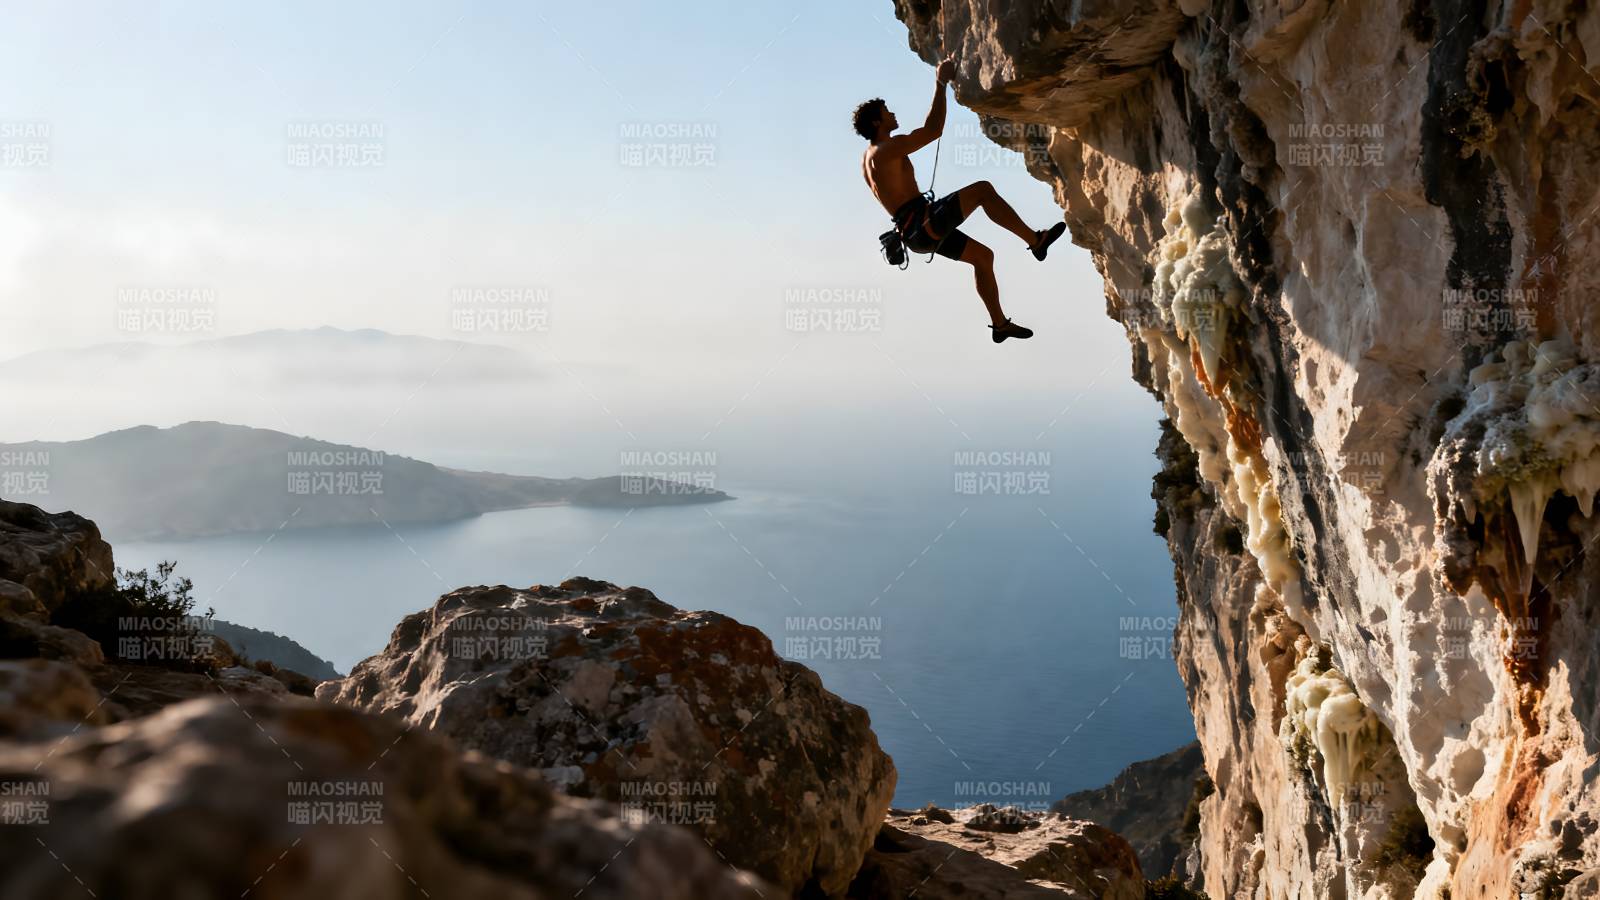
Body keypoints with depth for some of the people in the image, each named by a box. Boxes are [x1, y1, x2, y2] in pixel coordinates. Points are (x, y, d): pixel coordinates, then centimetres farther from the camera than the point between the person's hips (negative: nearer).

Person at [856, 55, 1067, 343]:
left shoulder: (871, 155, 19)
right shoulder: (889, 148, -12)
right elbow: (933, 130, -15)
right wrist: (942, 84, -6)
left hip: (919, 231, 10)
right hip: (923, 223, -10)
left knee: (982, 255, 17)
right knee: (982, 189, -9)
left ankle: (999, 323, 20)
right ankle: (1036, 241, -2)